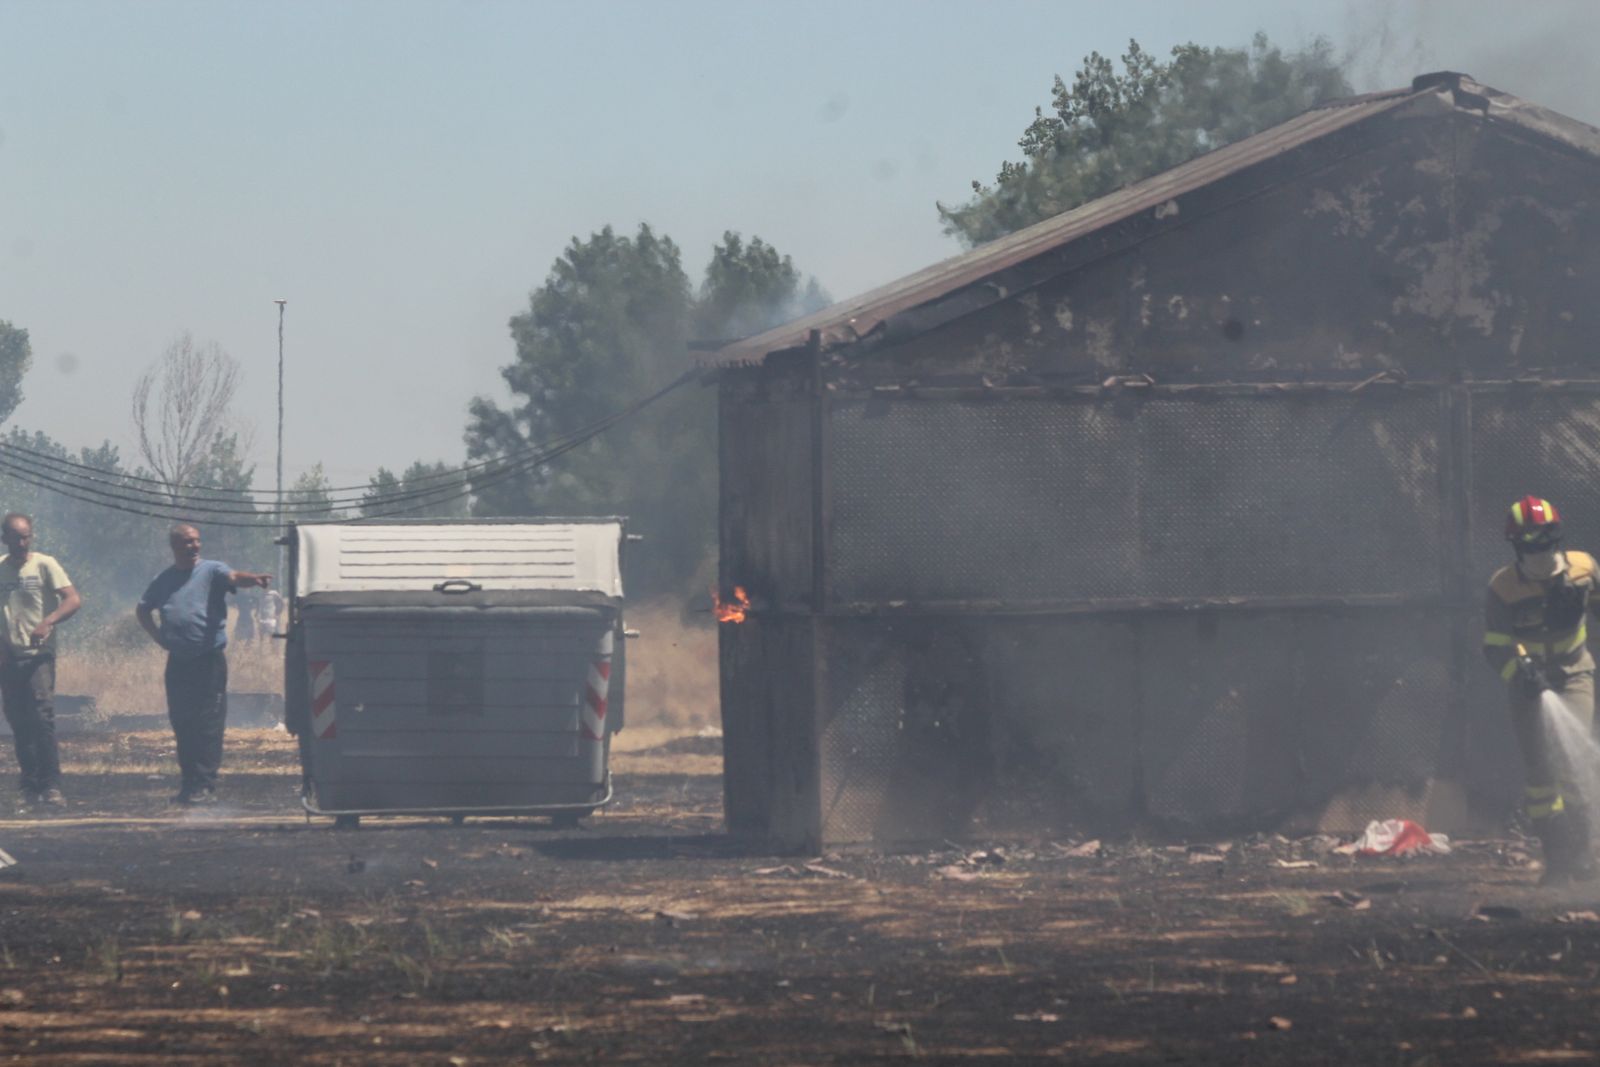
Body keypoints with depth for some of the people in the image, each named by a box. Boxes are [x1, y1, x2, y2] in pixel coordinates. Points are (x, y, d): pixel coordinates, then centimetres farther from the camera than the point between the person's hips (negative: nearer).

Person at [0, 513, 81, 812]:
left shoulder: (44, 565, -2)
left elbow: (73, 599, -13)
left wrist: (47, 622, -29)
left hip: (38, 653, -4)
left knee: (42, 715, -16)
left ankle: (51, 787, -17)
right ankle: (31, 789, 12)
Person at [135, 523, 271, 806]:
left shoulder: (211, 571, 0)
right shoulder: (165, 580, 13)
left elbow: (233, 577, -21)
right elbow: (143, 610, 27)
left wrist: (253, 579, -43)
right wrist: (159, 637, 13)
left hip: (209, 658, -5)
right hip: (178, 662, 5)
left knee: (208, 725, -8)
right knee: (181, 724, 8)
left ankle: (205, 785, -9)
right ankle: (189, 784, 15)